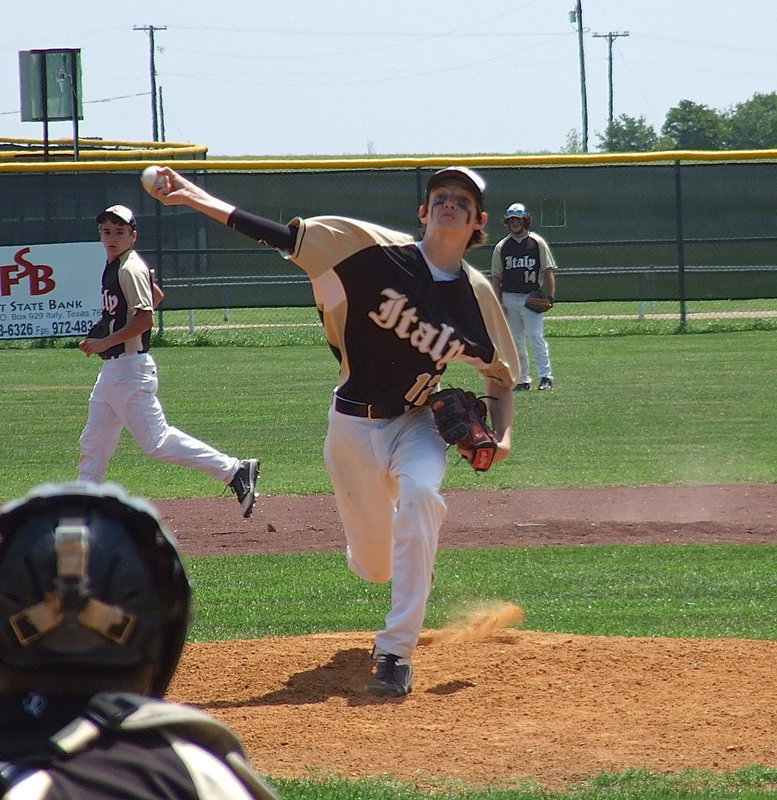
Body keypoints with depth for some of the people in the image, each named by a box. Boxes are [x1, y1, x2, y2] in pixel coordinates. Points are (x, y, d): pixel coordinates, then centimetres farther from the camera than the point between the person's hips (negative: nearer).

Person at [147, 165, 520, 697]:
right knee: (374, 567, 8)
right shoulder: (379, 250, -12)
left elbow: (501, 374, 9)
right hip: (354, 423, 0)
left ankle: (397, 653, -29)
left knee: (421, 494, -34)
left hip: (416, 423, 0)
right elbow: (286, 236, -13)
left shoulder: (477, 295, -5)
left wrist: (502, 436, -9)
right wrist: (197, 198, -19)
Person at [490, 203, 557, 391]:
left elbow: (549, 271, 3)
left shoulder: (538, 243, 3)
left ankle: (545, 377, -15)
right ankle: (522, 380, 11)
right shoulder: (501, 247, 9)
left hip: (532, 298, -3)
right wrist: (498, 303, 2)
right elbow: (496, 276, 10)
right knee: (516, 341, 5)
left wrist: (550, 296, -8)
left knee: (535, 336, -15)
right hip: (509, 299, 3)